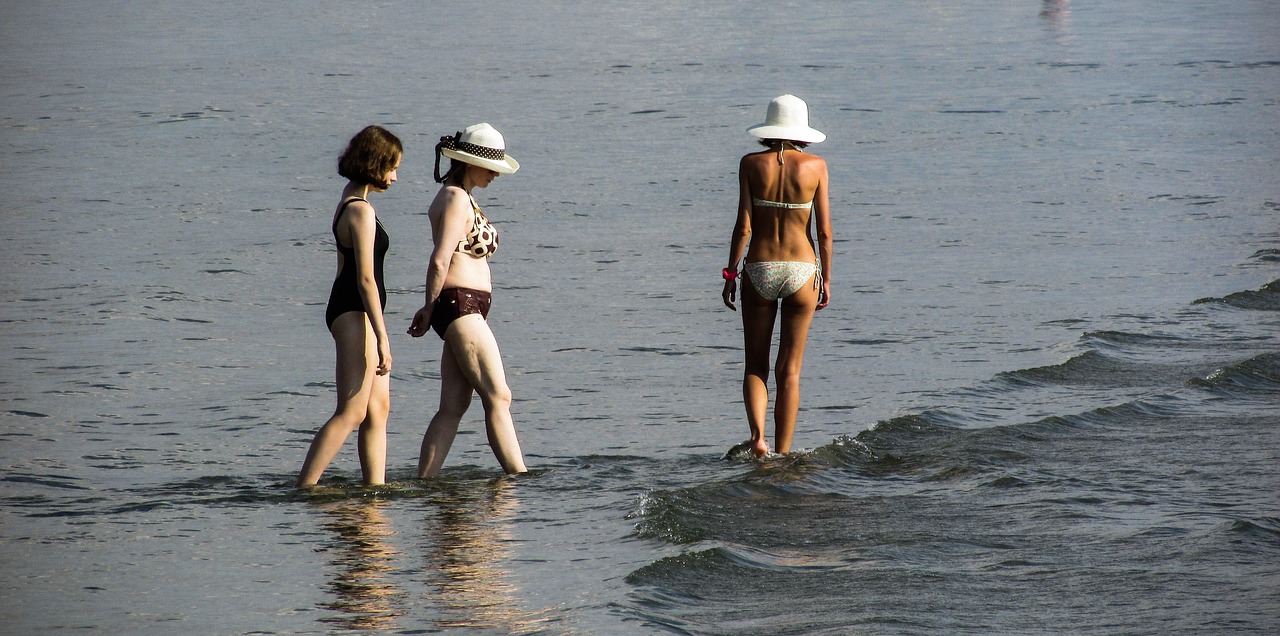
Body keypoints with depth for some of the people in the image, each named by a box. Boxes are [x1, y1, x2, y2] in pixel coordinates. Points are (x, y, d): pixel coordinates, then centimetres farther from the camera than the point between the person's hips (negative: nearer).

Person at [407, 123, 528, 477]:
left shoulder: (461, 198, 21)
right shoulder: (456, 199, -11)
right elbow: (440, 262, -17)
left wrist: (431, 310, 14)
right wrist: (430, 309, -6)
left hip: (468, 309, 10)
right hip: (460, 304, -10)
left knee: (453, 408, 5)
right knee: (498, 397, -10)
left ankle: (423, 483, 2)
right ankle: (519, 477, -10)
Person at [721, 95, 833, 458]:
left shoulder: (752, 164, -3)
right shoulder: (815, 166, -3)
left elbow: (744, 226, -7)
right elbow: (824, 230, -2)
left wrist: (730, 274, 2)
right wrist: (826, 279, 8)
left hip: (759, 271, 0)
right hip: (802, 270, 0)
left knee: (755, 366, 10)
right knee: (790, 370, 9)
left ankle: (757, 437, -13)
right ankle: (782, 453, 8)